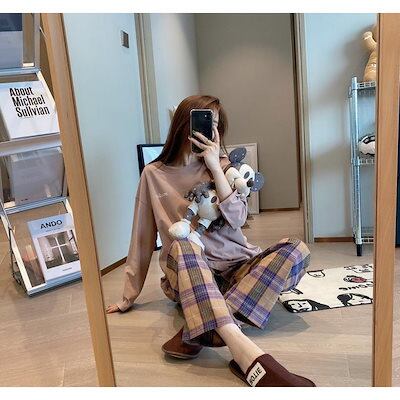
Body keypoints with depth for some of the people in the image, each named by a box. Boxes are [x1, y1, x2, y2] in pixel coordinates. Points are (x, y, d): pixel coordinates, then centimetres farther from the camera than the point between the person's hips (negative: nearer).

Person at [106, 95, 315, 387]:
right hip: (186, 274, -2)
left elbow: (237, 219, -8)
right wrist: (130, 295, 7)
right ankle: (247, 354, -51)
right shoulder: (154, 174, 2)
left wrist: (215, 168, -16)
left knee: (297, 250, -23)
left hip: (235, 266, 3)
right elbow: (143, 238, 5)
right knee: (182, 245, -36)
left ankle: (199, 332, -36)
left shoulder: (222, 165, 7)